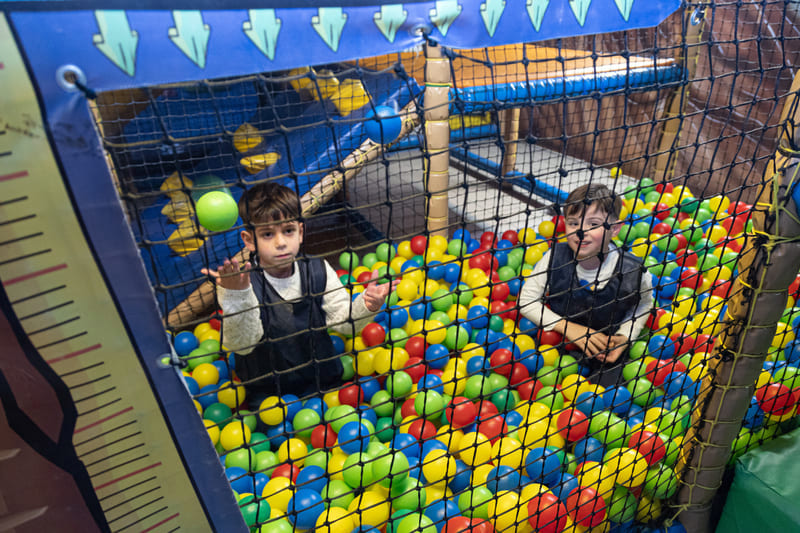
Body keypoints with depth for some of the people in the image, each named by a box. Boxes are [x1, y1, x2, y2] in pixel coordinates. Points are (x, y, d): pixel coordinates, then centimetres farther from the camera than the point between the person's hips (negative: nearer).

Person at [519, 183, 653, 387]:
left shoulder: (632, 271, -21)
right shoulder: (555, 257, -23)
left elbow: (643, 304, 3)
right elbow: (526, 300, -15)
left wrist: (625, 336, -11)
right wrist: (567, 327, -22)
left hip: (606, 346, 0)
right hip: (561, 339, 0)